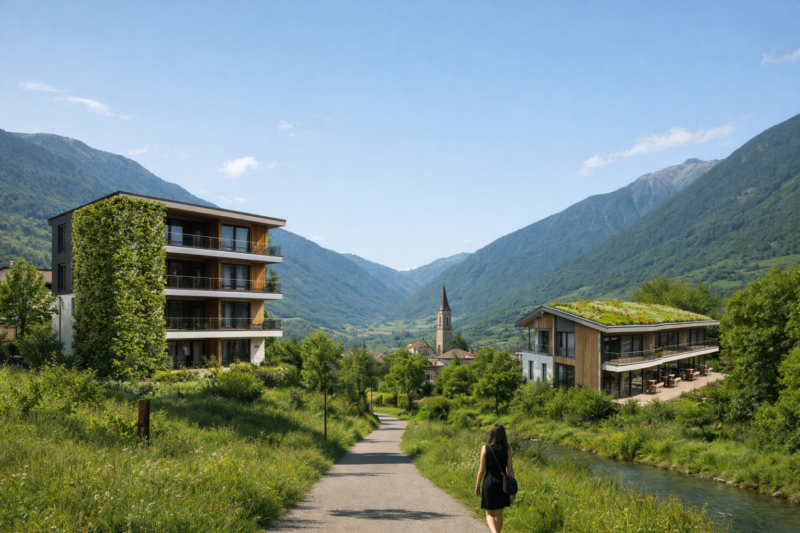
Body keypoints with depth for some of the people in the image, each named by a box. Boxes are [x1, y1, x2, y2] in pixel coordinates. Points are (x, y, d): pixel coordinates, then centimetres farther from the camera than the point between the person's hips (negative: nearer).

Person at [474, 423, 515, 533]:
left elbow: (482, 469, -6)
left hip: (489, 482, -2)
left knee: (490, 514, 8)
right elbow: (510, 470, -4)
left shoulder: (485, 449, -8)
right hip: (503, 483, 2)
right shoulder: (507, 450, -5)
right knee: (499, 513, 19)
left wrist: (477, 486, 5)